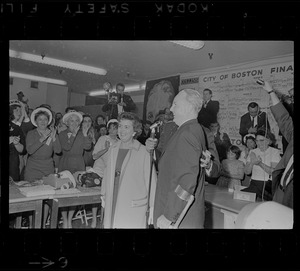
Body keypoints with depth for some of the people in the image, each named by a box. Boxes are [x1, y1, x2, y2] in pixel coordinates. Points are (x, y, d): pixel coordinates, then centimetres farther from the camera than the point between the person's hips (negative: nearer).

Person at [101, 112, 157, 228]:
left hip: (134, 209, -5)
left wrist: (152, 208, -8)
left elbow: (151, 181, -8)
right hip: (112, 206, 5)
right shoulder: (112, 150, 8)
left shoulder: (144, 152, -10)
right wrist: (104, 196, 20)